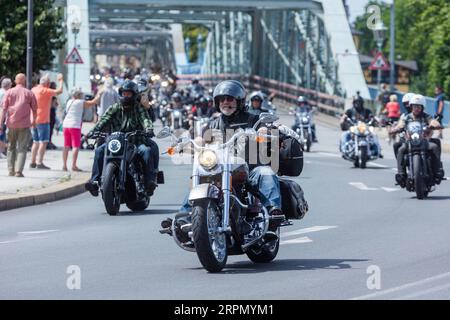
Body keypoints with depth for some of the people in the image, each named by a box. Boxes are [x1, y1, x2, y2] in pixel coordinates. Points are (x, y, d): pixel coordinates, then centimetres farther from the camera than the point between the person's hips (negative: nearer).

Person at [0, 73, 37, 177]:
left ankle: (11, 170, 12)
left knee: (11, 147, 15)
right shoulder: (29, 93, 3)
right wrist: (34, 121, 24)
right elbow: (34, 109, 6)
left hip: (11, 124, 2)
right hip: (24, 125, -2)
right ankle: (19, 171, -15)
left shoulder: (9, 92, 5)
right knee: (22, 148, -2)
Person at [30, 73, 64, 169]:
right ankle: (40, 163, -13)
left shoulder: (33, 90, 10)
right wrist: (61, 81, -2)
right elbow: (59, 91, -16)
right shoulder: (45, 91, -14)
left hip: (34, 120, 8)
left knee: (36, 142, 15)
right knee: (43, 142, -7)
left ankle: (33, 162, 15)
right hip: (42, 120, -8)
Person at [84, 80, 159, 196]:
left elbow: (145, 119, -12)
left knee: (147, 150, -31)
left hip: (135, 140, -2)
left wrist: (149, 129, -35)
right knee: (99, 150, -21)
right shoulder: (115, 108, 11)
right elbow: (104, 119, -3)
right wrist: (94, 130, -21)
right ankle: (95, 180, -21)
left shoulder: (139, 108, 6)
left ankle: (150, 180, -26)